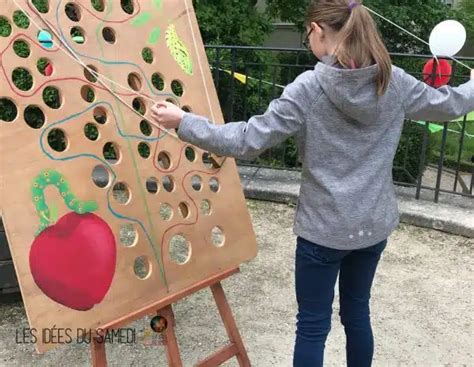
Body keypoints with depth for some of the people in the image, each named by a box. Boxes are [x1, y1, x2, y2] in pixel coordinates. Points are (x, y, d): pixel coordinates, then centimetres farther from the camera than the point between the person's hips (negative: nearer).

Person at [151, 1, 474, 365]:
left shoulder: (308, 88, -18)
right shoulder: (395, 82, -4)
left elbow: (247, 141, -18)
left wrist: (184, 122, -10)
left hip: (323, 228, -4)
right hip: (375, 224, 5)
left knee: (313, 326, 11)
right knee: (357, 311, 24)